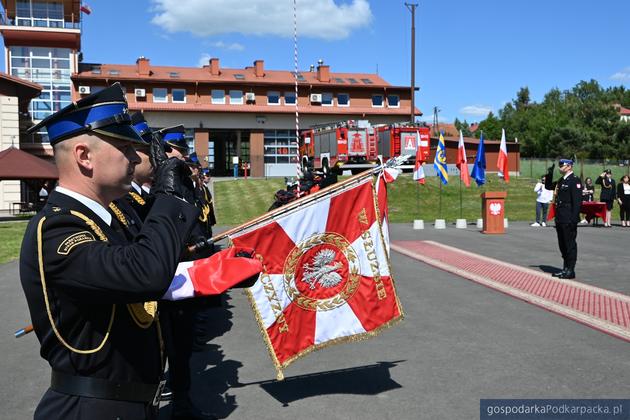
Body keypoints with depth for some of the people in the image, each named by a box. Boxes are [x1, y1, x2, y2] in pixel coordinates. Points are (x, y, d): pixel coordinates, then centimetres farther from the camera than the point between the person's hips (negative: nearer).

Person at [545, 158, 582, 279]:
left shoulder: (575, 181, -11)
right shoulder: (561, 180, 16)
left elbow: (577, 201, -17)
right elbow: (548, 186, 29)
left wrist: (574, 218, -22)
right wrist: (550, 174, 13)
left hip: (569, 219, -9)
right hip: (560, 219, 9)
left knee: (570, 244, -2)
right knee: (562, 245, 14)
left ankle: (570, 270, 4)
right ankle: (565, 269, 23)